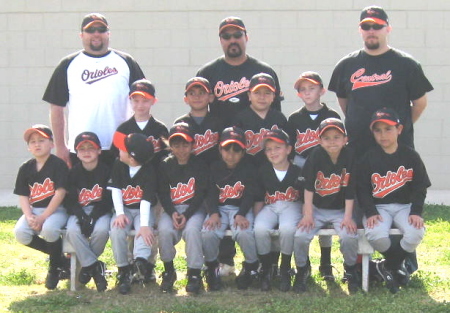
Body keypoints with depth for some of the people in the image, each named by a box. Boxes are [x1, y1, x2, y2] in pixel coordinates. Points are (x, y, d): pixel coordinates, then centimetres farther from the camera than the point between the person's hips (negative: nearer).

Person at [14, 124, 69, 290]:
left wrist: (42, 218, -18)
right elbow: (23, 196, 5)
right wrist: (29, 216, -14)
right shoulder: (25, 168, 8)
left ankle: (56, 265, -5)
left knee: (49, 229, -35)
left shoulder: (59, 165, -7)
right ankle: (59, 254, 1)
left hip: (56, 210, -5)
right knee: (20, 233, -22)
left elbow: (60, 193, -14)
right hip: (34, 210, 5)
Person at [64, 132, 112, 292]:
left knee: (101, 230, -33)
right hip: (79, 211, 1)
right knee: (72, 231, -31)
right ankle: (95, 266, -17)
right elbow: (69, 200, -3)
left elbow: (108, 200, -7)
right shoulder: (73, 172, 2)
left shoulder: (106, 171, -3)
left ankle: (87, 265, -7)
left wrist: (93, 217, -20)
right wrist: (82, 217, -20)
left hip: (100, 211, -1)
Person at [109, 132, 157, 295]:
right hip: (124, 209, 3)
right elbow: (115, 190, -3)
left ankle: (140, 261, -56)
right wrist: (120, 213, -17)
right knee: (116, 230, -26)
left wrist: (144, 224, -33)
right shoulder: (118, 165, -2)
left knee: (144, 231, -34)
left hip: (142, 210, -3)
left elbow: (146, 200, -23)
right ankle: (123, 270, -19)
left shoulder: (148, 171, -15)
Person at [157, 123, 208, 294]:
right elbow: (162, 193, 2)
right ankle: (168, 271, -7)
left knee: (191, 229, -33)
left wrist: (186, 215, -18)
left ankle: (194, 273, -20)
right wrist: (172, 213, -16)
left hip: (194, 208, -2)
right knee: (165, 230, -29)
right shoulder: (165, 165, 7)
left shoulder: (199, 165, 1)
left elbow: (201, 193, -5)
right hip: (171, 209, 2)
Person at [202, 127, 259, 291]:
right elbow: (211, 193, 1)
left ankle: (251, 266, -4)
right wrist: (213, 213, -16)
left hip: (241, 209, -2)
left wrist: (240, 215, -19)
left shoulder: (248, 168, 3)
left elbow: (250, 195, -4)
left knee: (244, 233, -33)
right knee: (208, 233, -28)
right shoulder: (214, 168, 8)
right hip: (219, 208, 2)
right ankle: (212, 267, -1)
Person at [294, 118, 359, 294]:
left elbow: (350, 191, -10)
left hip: (340, 210, -1)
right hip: (316, 209, 1)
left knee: (349, 237, -26)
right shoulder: (316, 156, -10)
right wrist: (308, 214, -16)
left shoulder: (349, 157, -10)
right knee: (300, 236, -21)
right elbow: (309, 187, -10)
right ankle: (302, 270, 8)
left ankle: (350, 272, 3)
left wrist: (347, 217, -15)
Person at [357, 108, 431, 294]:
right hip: (378, 207, -1)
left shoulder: (411, 156, 2)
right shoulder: (369, 158, 0)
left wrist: (416, 212, -13)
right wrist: (370, 213, -16)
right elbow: (362, 189, -2)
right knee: (375, 235, -32)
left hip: (405, 206, 1)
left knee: (416, 233, -29)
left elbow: (419, 188, 1)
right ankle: (398, 264, 1)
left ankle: (388, 266, -3)